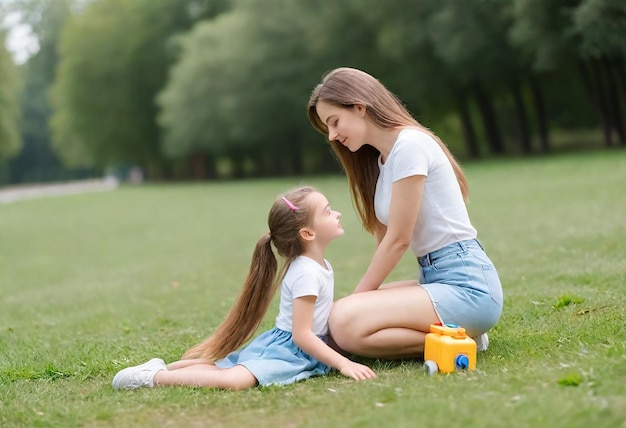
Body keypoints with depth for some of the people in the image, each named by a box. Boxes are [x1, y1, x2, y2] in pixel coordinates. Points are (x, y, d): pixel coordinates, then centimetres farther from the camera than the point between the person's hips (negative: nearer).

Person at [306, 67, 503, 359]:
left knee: (345, 323, -25)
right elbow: (385, 237, 10)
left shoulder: (409, 145, -13)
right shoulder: (382, 159, 16)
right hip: (435, 279, 10)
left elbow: (398, 239, -13)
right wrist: (357, 301, -1)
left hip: (466, 284, -10)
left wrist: (357, 298, -5)